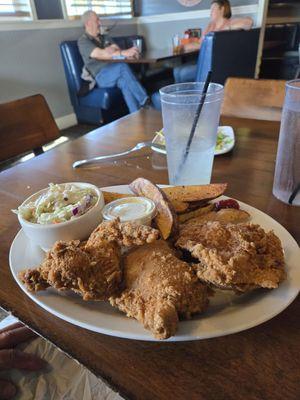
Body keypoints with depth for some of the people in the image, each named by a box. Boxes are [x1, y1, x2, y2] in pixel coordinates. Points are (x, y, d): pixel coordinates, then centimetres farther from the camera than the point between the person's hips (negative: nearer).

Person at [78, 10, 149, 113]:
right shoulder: (83, 41, 1)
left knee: (124, 81, -30)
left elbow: (118, 51, 10)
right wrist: (124, 53, -27)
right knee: (123, 66, -32)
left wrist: (112, 51, -15)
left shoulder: (105, 38, 24)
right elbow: (100, 54, -17)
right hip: (101, 77, -6)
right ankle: (145, 102, -34)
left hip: (115, 73, 6)